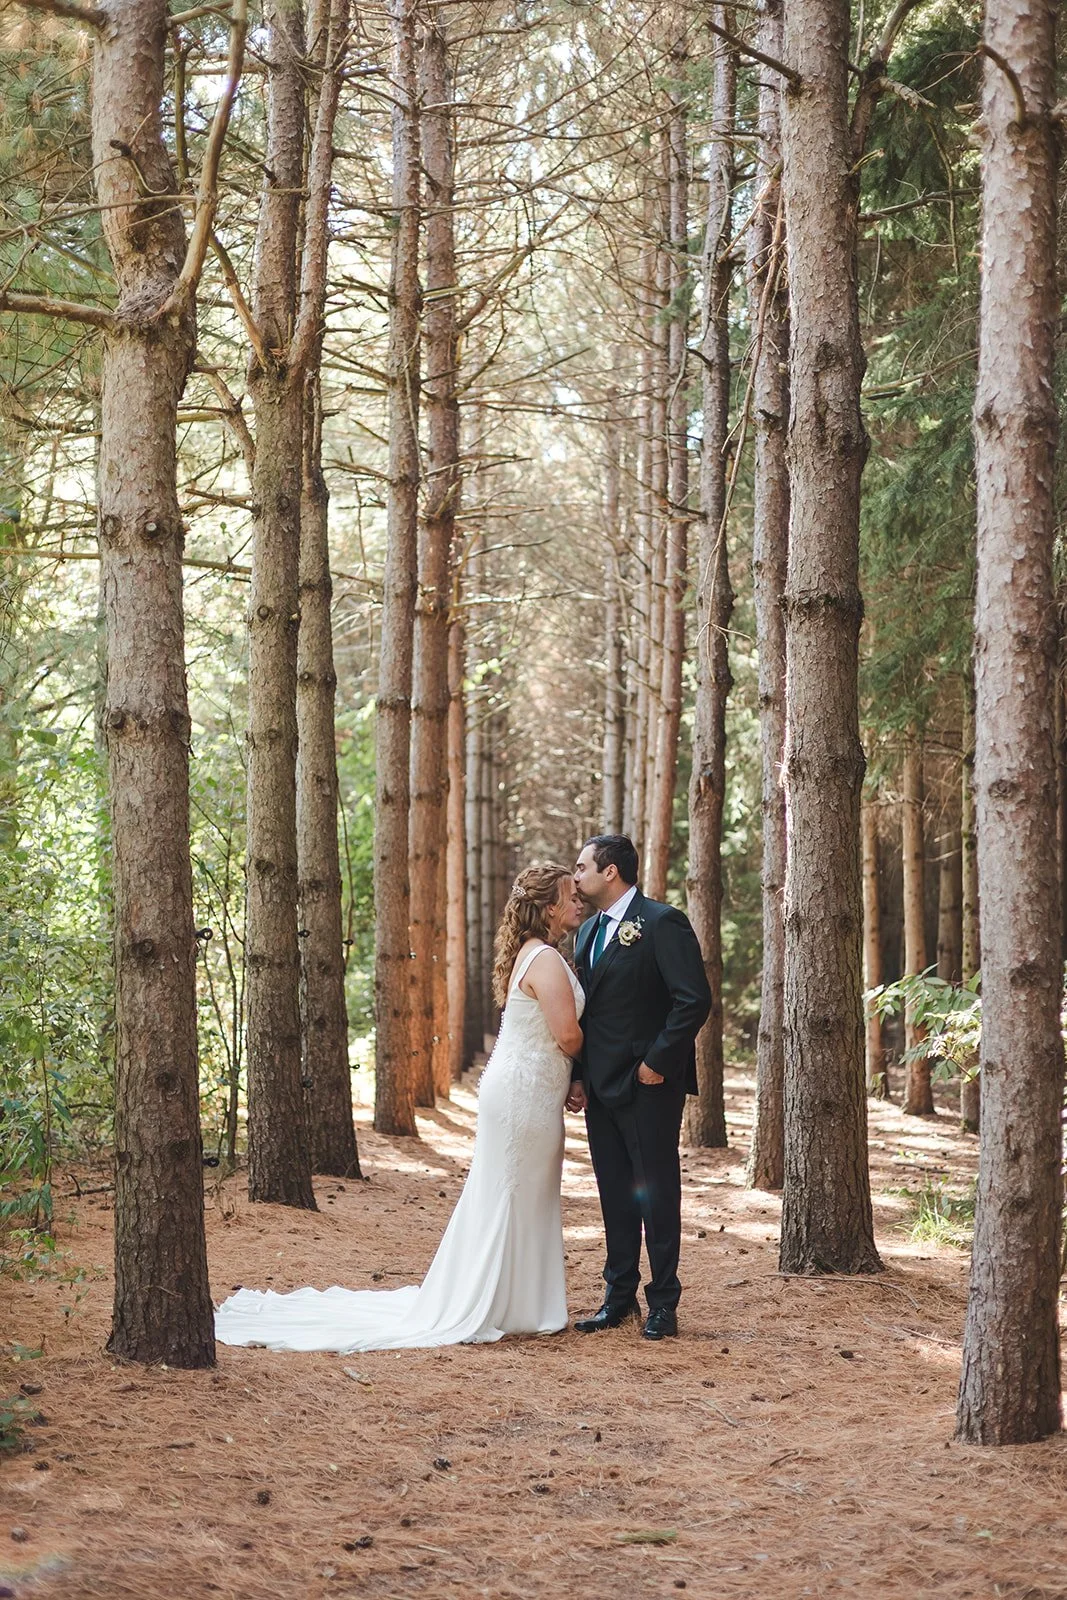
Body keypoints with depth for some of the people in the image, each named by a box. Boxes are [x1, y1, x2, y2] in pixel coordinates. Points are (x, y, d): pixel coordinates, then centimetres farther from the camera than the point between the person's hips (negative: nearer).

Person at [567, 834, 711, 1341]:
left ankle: (663, 1302, 8)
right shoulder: (589, 931, 15)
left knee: (657, 1194, 0)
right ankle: (618, 1294, 19)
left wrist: (656, 1062, -17)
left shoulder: (662, 923, -11)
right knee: (615, 1194, 12)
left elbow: (694, 1000, -18)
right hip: (600, 1086, 8)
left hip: (648, 1086, -8)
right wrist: (578, 1077, 10)